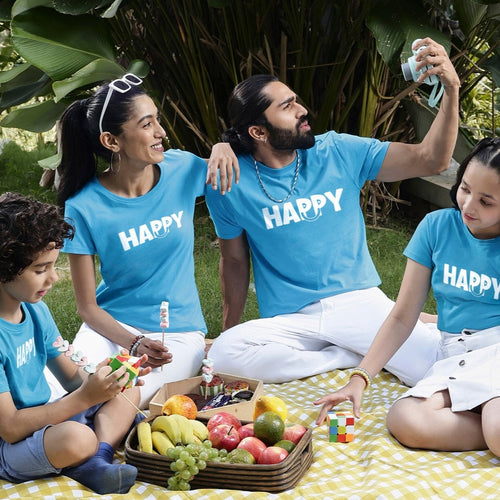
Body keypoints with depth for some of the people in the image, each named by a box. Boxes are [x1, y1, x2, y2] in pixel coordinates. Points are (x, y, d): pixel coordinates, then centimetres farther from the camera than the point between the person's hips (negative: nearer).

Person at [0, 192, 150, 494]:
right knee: (76, 436, -38)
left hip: (45, 421, 10)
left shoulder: (36, 310, 2)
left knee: (127, 392, 10)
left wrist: (106, 378, -11)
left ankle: (96, 462, -15)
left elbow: (70, 377, 10)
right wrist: (85, 396, -26)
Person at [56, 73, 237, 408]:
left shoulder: (181, 169, -6)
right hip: (113, 326, 0)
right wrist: (134, 344, -25)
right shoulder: (84, 207, -12)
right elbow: (87, 306, -7)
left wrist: (223, 149, -9)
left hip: (179, 330, 1)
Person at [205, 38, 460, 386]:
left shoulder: (339, 152, 0)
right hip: (288, 321, 2)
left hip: (360, 302, -1)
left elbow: (431, 160, -3)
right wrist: (230, 329, 13)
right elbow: (234, 260, 9)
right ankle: (356, 357, -12)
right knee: (223, 354, -31)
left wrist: (451, 90, -16)